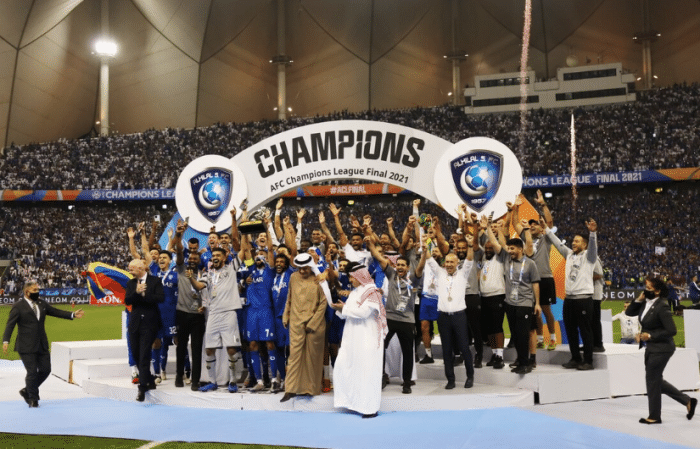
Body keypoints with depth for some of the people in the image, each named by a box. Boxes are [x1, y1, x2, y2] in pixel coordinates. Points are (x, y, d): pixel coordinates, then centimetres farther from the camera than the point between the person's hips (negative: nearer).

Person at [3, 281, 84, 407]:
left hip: (42, 345, 6)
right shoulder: (18, 306, -6)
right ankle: (32, 399, 16)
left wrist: (72, 315, 6)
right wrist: (6, 341, -21)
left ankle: (27, 391, 27)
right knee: (32, 372, -3)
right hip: (26, 347, -6)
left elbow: (55, 311, 16)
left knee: (45, 369, 7)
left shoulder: (42, 304, 12)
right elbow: (10, 324, -10)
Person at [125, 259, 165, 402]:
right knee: (137, 354, 8)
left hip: (149, 323, -5)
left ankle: (143, 387, -5)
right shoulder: (131, 283, 12)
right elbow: (127, 301, 0)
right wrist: (136, 292, -17)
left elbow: (160, 298, -15)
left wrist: (143, 294, -16)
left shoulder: (155, 281, -2)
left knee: (144, 355, -9)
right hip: (135, 323, 5)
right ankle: (149, 381, 24)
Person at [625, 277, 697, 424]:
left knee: (652, 381, 2)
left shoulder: (662, 307, -20)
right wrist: (638, 300, -4)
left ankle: (654, 417, 18)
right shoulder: (646, 303, 4)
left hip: (661, 349, -9)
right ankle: (688, 401, 28)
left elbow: (671, 331, -21)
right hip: (651, 348, 9)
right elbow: (629, 312, 10)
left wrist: (651, 335, -19)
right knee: (656, 381, 16)